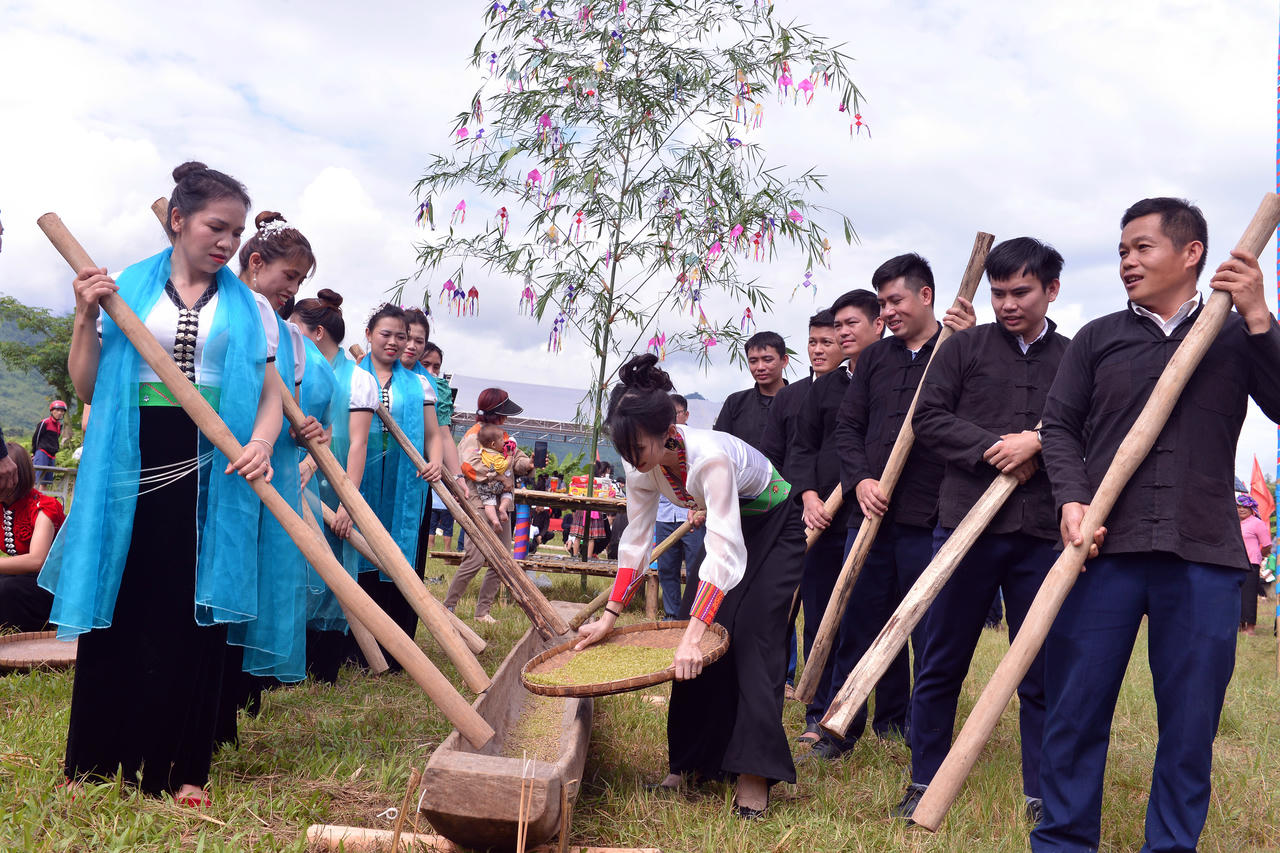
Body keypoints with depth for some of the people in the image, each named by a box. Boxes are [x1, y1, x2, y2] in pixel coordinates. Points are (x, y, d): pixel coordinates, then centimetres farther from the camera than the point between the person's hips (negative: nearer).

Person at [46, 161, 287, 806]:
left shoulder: (249, 307, 9)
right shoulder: (126, 289, 7)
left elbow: (270, 394, 5)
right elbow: (88, 388, 5)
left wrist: (261, 443, -15)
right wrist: (85, 317, -8)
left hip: (211, 471, 0)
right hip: (130, 467, 0)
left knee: (194, 617, 3)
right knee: (117, 612, 6)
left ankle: (182, 765, 13)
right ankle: (101, 757, 20)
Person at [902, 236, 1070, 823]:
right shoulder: (965, 347, 7)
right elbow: (927, 418, 0)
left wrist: (1038, 444, -14)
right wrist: (994, 447, -11)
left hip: (1042, 533, 1)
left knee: (1040, 673, 8)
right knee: (941, 664, 8)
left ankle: (1042, 797, 22)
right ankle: (923, 784, 22)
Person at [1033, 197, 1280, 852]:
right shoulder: (1098, 338, 13)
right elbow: (1060, 427, 8)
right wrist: (1072, 500, -8)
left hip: (1205, 556, 0)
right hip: (1103, 549, 0)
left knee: (1191, 720, 6)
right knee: (1075, 710, 3)